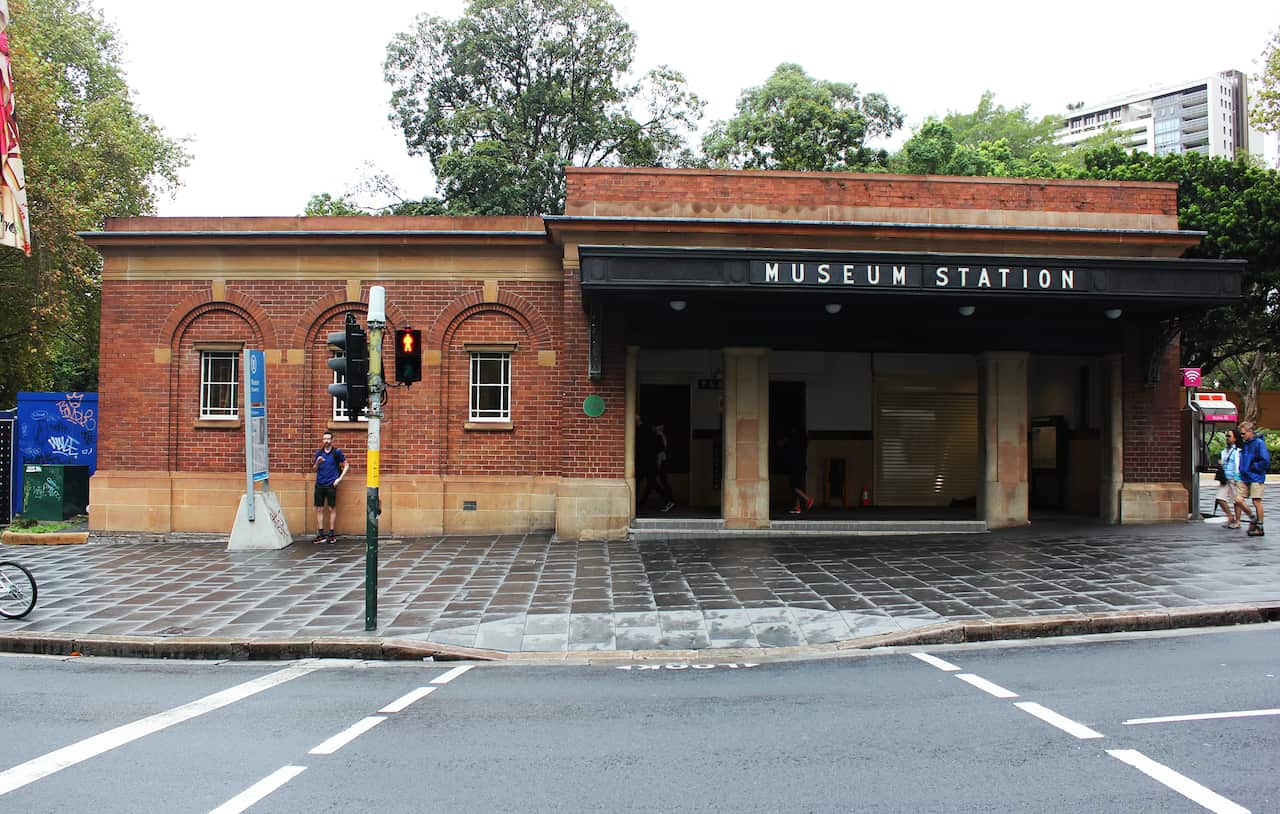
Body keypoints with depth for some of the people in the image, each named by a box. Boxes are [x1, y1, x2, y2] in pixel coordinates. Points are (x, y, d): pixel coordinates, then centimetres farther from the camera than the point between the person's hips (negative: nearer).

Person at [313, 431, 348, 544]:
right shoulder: (319, 452, 9)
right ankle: (321, 535, 8)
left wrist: (339, 479, -6)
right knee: (319, 509, 3)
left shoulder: (337, 452, -1)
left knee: (332, 509, 1)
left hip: (331, 485, -3)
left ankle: (332, 534, 8)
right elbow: (315, 470, 15)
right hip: (319, 484, 3)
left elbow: (345, 466, 3)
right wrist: (317, 463, -6)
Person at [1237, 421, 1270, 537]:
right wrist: (1242, 469, 8)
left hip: (1256, 478, -7)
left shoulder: (1259, 443, -12)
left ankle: (1259, 528, 8)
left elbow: (1265, 461, -16)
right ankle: (1254, 518, 21)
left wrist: (1253, 467, -11)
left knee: (1256, 502, -1)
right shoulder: (1245, 444, 10)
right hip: (1245, 477, 7)